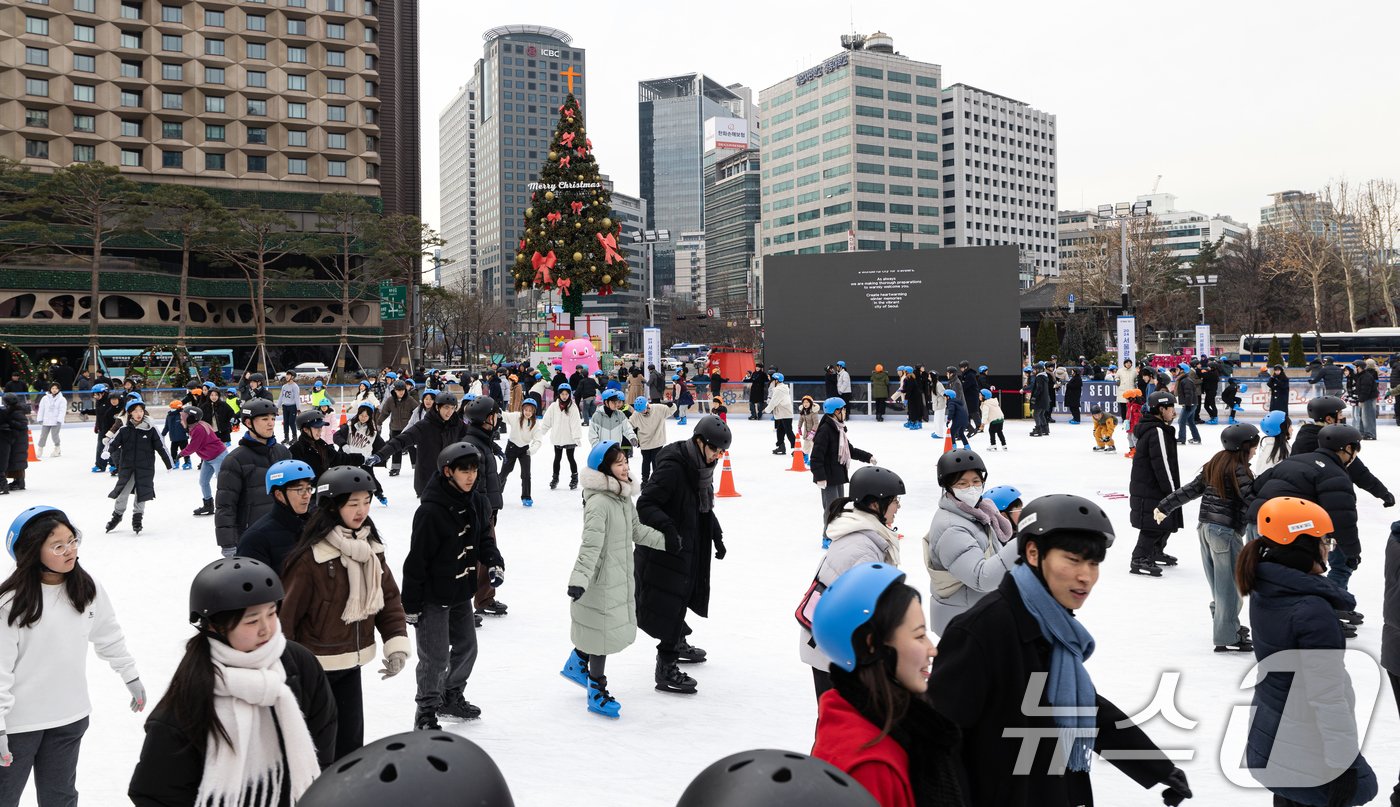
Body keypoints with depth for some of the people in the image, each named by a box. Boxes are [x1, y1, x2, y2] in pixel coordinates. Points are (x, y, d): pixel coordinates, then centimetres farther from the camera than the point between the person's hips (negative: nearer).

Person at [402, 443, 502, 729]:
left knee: (467, 647, 19)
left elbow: (485, 536, 10)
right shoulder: (431, 511, -24)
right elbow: (417, 559, -19)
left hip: (462, 592, 8)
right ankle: (426, 713, 18)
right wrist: (411, 604, -14)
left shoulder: (478, 502, -3)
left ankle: (451, 698, 40)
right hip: (433, 597, -7)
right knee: (436, 657, -1)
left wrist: (494, 562, -11)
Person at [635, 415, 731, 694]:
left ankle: (678, 644, 44)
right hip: (664, 549, -9)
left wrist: (716, 535, 17)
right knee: (670, 604, -5)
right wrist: (667, 527, -39)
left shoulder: (701, 467, 5)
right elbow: (645, 504, -26)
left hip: (689, 549, 9)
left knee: (683, 596, 23)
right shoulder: (672, 467, -24)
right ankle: (665, 670, 3)